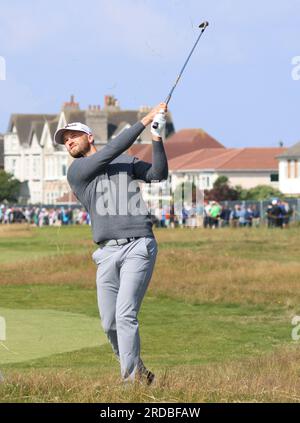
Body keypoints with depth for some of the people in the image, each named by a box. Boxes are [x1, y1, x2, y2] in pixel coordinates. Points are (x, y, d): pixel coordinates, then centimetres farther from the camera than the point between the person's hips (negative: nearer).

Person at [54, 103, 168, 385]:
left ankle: (131, 379, -16)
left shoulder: (127, 162, 16)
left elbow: (158, 174, 3)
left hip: (138, 247, -2)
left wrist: (157, 138, -10)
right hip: (107, 253, 2)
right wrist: (144, 121, -6)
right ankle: (138, 372, 21)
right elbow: (110, 152, -5)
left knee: (125, 315, -16)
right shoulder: (76, 171, 7)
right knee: (110, 323, 2)